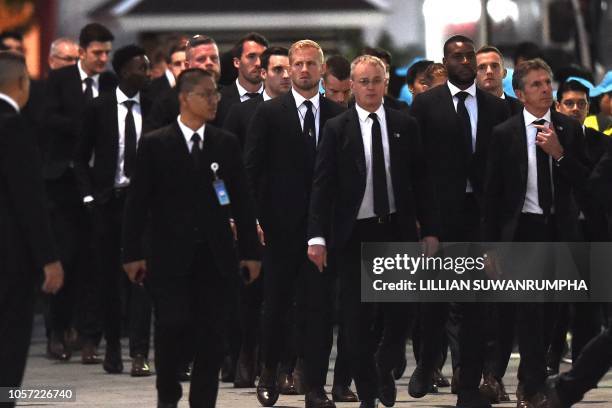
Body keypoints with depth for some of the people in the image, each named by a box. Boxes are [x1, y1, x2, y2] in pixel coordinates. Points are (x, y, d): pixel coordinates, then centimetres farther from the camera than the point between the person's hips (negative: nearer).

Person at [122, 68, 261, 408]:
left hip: (216, 257, 3)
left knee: (212, 335, 1)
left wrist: (251, 251, 5)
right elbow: (138, 202, 1)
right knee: (173, 326, -9)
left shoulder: (227, 144, 9)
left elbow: (242, 201, 10)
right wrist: (133, 254, -4)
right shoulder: (155, 144, 1)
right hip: (170, 257, -3)